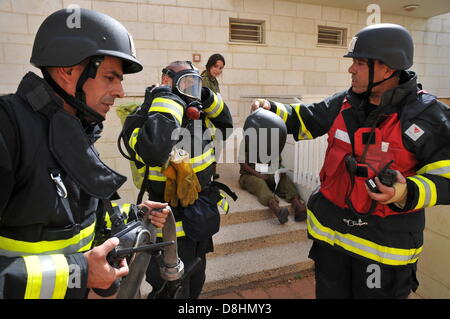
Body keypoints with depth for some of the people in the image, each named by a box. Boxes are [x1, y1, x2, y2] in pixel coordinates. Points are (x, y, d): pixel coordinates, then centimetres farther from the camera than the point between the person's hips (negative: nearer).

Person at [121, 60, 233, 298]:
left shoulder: (196, 116, 4)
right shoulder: (142, 120, -18)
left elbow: (224, 127, 17)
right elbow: (154, 150, -40)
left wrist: (208, 99, -1)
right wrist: (169, 100, -27)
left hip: (201, 218, 8)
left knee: (195, 285, 27)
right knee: (172, 291, 11)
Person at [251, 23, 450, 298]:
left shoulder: (426, 116, -14)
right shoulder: (345, 103, -1)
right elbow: (305, 120, 11)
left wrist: (409, 193, -32)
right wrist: (273, 110, -5)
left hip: (385, 244, -4)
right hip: (330, 229, 5)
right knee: (329, 291, 24)